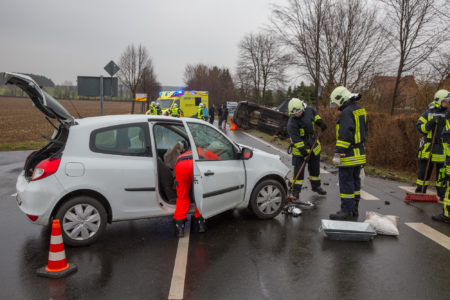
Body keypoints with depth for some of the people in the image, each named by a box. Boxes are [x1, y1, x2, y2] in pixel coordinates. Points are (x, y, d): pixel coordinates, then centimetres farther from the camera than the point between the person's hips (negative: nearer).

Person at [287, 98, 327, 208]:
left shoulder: (308, 109, -8)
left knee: (315, 167, 18)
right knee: (298, 169, -9)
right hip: (299, 147, -6)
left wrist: (320, 122, 8)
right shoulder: (291, 124, -26)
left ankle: (316, 186, 36)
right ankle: (295, 192, -5)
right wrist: (304, 151, -33)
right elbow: (296, 139, -29)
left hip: (313, 144, 6)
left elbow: (314, 114, 18)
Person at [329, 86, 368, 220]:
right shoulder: (360, 110, 14)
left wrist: (338, 154, -22)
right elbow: (364, 129, 20)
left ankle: (346, 210, 0)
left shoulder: (347, 112, -17)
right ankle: (354, 208, 23)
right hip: (360, 153, 10)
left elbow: (344, 135, -23)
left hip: (349, 154, -10)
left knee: (346, 181, -4)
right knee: (355, 180, 15)